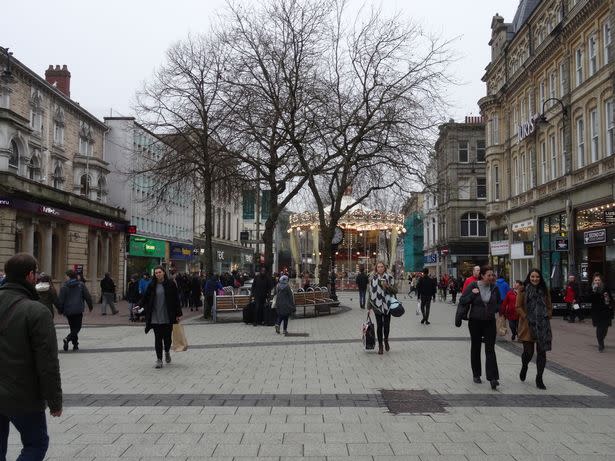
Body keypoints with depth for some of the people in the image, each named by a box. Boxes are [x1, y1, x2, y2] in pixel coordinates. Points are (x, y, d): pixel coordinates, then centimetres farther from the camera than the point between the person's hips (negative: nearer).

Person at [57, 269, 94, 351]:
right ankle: (67, 339, -21)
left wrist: (60, 310, 7)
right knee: (77, 328, 2)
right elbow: (87, 296, 3)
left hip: (68, 311, 1)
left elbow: (61, 300, -5)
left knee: (73, 328, 13)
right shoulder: (81, 285, 0)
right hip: (78, 311, -1)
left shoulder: (64, 287, -4)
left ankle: (75, 345, 12)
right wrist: (90, 306, 15)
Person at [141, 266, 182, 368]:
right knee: (158, 338, 1)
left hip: (168, 317, -1)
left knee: (167, 337, 7)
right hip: (155, 317, 1)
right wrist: (148, 311, 2)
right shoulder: (152, 286, 3)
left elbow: (176, 299, -1)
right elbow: (145, 299, 12)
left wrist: (178, 314, -4)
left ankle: (167, 352, 36)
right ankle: (159, 359, 9)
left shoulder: (170, 284, -2)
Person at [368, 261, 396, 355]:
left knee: (387, 325, 0)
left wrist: (388, 286, -17)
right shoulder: (373, 278, 4)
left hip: (387, 305, 0)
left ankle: (386, 340, 29)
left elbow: (395, 291, 3)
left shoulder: (389, 277, 2)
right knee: (379, 325, 1)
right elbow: (371, 292, 6)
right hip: (377, 305, 0)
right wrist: (370, 306, 4)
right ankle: (380, 345, 13)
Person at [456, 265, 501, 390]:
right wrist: (472, 295, -20)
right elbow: (462, 301, -6)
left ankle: (492, 378, -10)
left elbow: (499, 303, 15)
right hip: (475, 321, -1)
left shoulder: (494, 287, 1)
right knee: (475, 347, 11)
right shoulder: (472, 286, -7)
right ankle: (476, 375, 25)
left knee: (490, 349, -7)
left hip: (490, 322, 1)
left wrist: (494, 309, -6)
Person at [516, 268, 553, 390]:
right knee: (528, 351, -3)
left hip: (543, 326, 3)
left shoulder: (544, 290, 9)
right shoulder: (523, 290, -1)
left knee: (542, 352, 1)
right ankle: (524, 367, 32)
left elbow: (550, 307, 15)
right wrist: (526, 318, -11)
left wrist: (547, 317, 1)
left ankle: (539, 379, 12)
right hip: (528, 326, -3)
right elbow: (518, 307, -3)